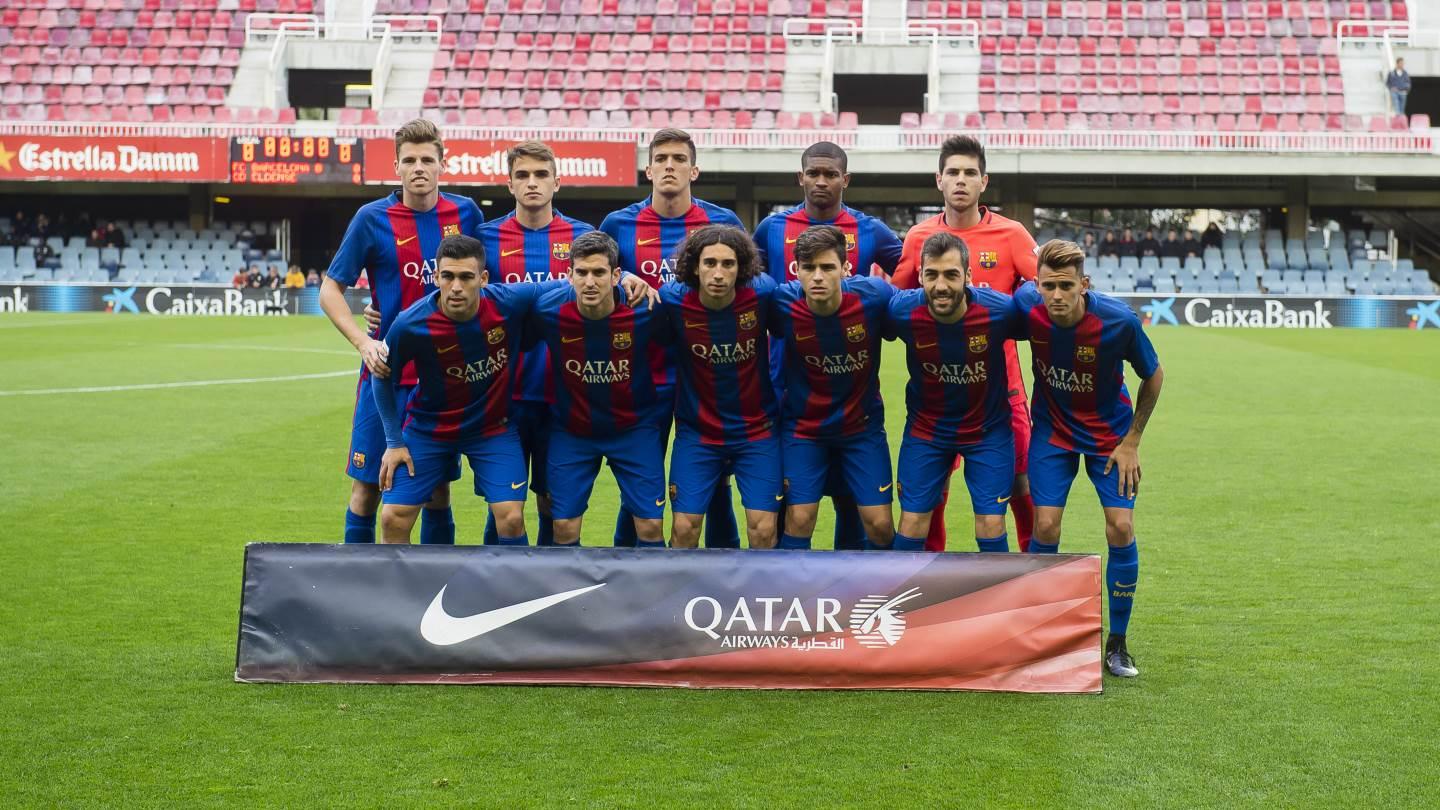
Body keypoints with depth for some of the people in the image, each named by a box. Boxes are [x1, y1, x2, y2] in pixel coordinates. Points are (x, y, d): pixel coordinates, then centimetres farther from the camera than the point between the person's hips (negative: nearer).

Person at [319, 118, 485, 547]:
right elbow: (330, 290, -1)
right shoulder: (372, 218, -5)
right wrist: (364, 343, -15)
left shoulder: (466, 213, 2)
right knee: (368, 486, 1)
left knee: (438, 487, 9)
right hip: (386, 373, -2)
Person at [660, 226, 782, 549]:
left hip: (757, 428, 0)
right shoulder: (672, 300, -17)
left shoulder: (761, 294, -15)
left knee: (763, 528, -2)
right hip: (696, 431, 0)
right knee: (684, 527, -1)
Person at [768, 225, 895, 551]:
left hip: (863, 425, 1)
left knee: (879, 524, -1)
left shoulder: (874, 295, -21)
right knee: (798, 520, -6)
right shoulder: (782, 303, -22)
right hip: (803, 426, 0)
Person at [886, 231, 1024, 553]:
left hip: (989, 427, -1)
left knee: (991, 524, -2)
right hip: (925, 427, 1)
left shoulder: (999, 311, -26)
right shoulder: (902, 311, -23)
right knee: (911, 524, 1)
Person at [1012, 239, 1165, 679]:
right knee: (1045, 525, -9)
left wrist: (1131, 441, -8)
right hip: (1053, 429, 1)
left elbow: (1153, 376, -10)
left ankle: (1117, 644, 8)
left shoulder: (1119, 320, -27)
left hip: (1110, 431, -1)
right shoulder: (1026, 306, -23)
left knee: (1120, 528, -9)